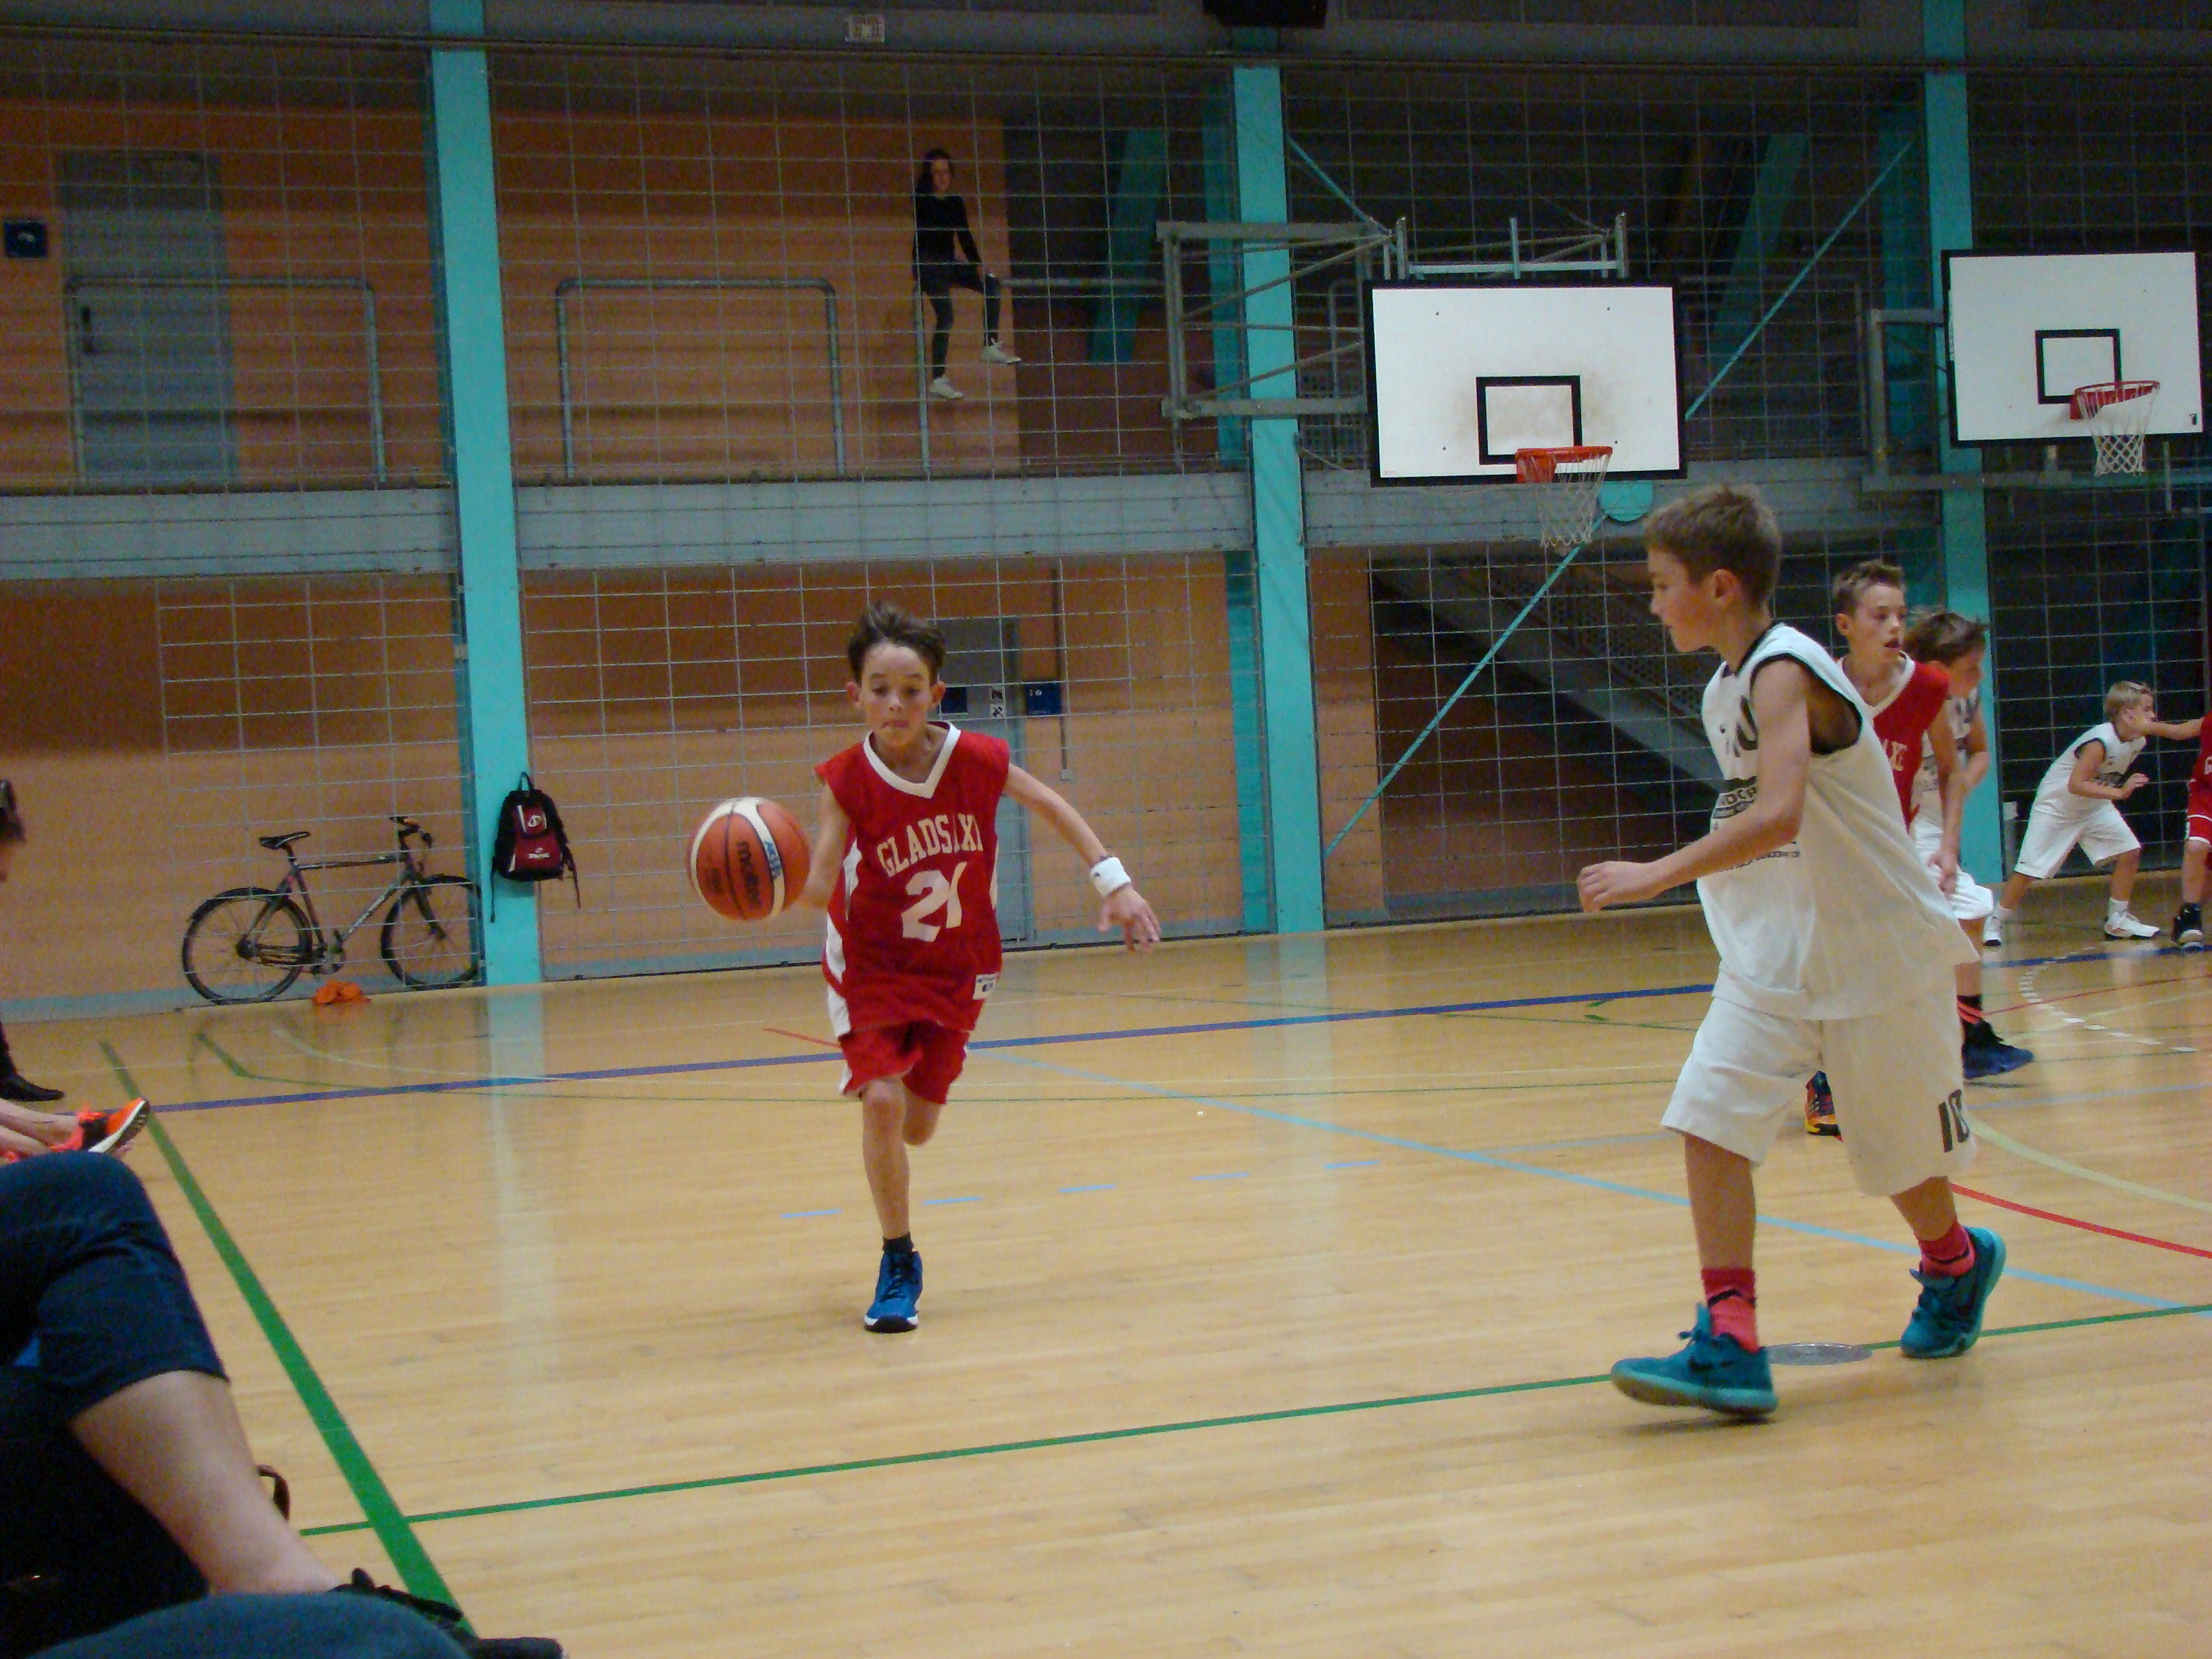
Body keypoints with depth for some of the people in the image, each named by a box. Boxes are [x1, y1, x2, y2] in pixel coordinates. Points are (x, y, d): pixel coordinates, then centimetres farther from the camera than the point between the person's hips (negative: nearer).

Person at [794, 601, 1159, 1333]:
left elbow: (1052, 807, 1)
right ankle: (899, 1265, 0)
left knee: (917, 1126, 7)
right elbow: (820, 886, -28)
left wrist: (1113, 880, -2)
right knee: (881, 1101, -20)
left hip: (954, 968, 2)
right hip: (873, 966, -2)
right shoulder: (847, 780, -21)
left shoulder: (976, 758, -17)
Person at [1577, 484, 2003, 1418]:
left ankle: (1956, 1262, 44)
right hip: (1772, 957, 7)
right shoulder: (1724, 688, 6)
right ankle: (1730, 1347, -12)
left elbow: (1780, 816, -37)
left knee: (1899, 1146, 12)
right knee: (1709, 1122, -12)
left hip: (1874, 954, -7)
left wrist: (1658, 875, -38)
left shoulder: (1783, 671, -22)